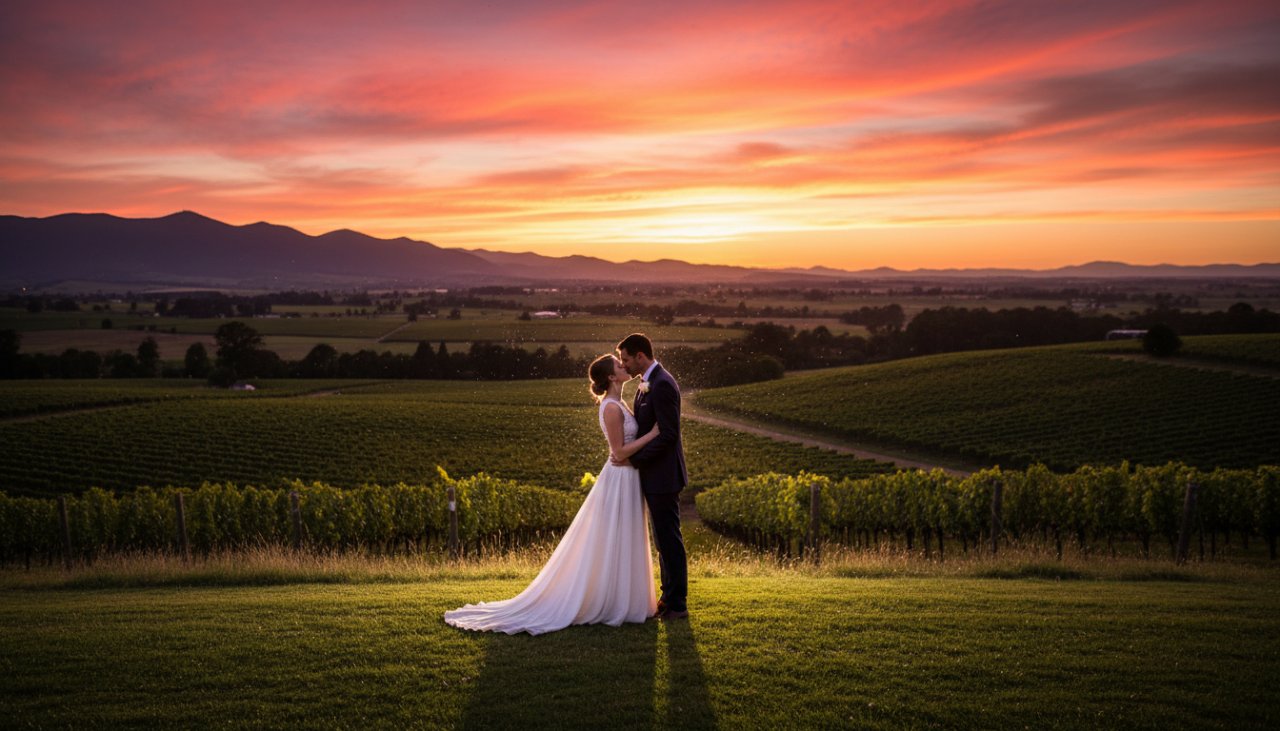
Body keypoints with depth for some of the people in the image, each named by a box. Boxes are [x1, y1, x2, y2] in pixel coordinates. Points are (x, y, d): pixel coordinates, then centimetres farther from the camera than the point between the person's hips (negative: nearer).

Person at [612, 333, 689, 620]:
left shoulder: (662, 385, -19)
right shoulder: (647, 384, 13)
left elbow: (668, 434, -22)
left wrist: (633, 459, -17)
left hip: (663, 476, -10)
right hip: (654, 477, 10)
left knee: (669, 539, -2)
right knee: (664, 540, 15)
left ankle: (677, 604, 7)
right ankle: (670, 598, 25)